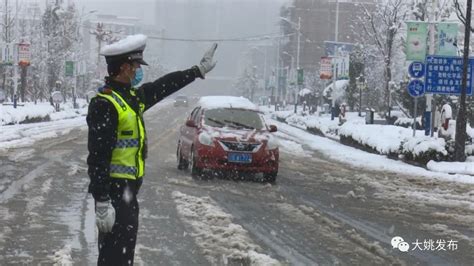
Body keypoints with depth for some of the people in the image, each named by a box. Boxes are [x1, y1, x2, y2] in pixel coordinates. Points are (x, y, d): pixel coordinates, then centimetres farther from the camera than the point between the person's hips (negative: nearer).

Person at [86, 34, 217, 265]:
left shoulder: (132, 96, 10)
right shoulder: (105, 104, -19)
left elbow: (163, 86, 28)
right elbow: (98, 156, -24)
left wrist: (198, 70, 33)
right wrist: (102, 202, -27)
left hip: (127, 189, 10)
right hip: (114, 191, -10)